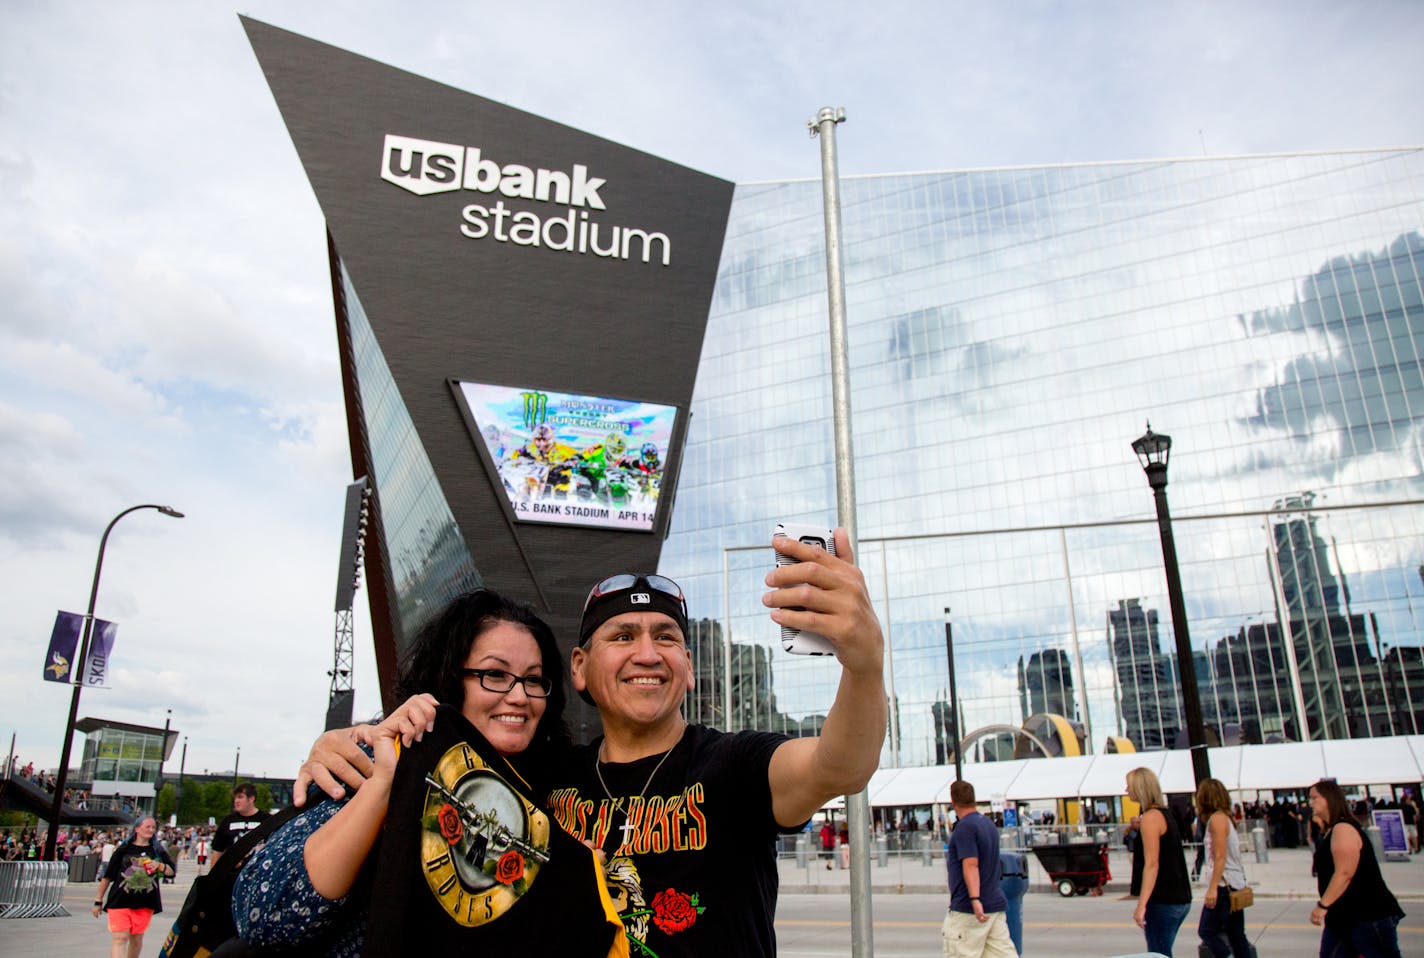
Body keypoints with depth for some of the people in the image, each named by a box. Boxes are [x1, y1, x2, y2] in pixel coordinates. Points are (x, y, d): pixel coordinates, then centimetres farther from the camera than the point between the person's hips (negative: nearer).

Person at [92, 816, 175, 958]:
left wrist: (160, 866, -13)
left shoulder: (157, 850, 9)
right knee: (120, 938, -12)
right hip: (120, 901, -3)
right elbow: (107, 876, 6)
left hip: (145, 903, 3)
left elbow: (171, 872, 7)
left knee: (137, 938, 9)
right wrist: (98, 901, 6)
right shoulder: (124, 849, 2)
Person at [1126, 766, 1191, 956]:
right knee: (1163, 953, 15)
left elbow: (1152, 865, -21)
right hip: (1181, 899, 9)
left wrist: (1141, 905, -23)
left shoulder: (1151, 817, -15)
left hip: (1162, 901, -9)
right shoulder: (1167, 814, 13)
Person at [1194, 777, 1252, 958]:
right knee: (1237, 935, 10)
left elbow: (1220, 857, -18)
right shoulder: (1225, 817, 15)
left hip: (1224, 885, -9)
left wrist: (1212, 888, -21)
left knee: (1206, 931, -6)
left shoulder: (1217, 818, -12)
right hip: (1235, 886, 9)